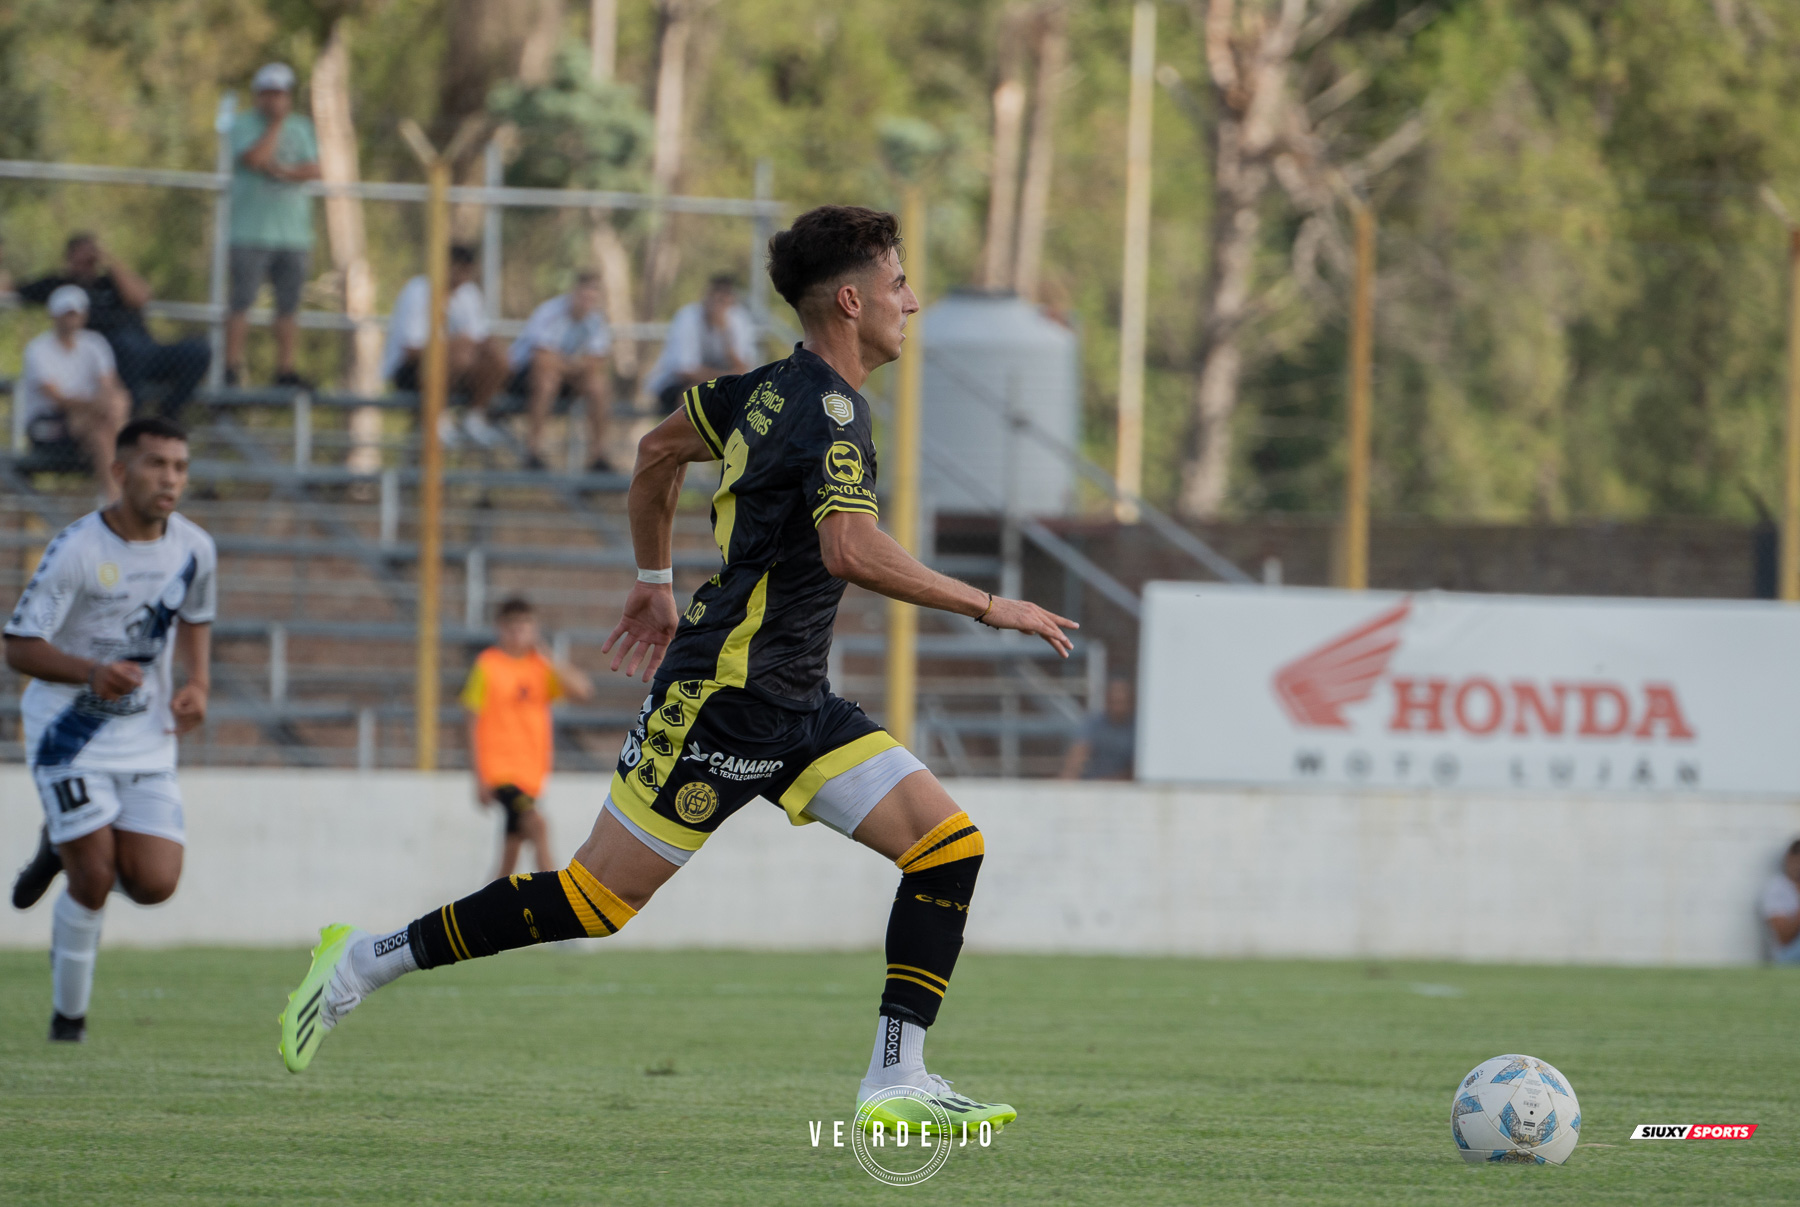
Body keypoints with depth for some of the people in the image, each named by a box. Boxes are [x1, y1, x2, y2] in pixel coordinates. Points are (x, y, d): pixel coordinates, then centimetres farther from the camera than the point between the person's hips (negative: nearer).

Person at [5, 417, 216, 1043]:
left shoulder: (195, 550, -2)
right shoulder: (75, 550, -17)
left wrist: (197, 686, -1)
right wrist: (91, 672, -34)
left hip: (147, 734, 4)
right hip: (67, 729, -4)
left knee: (154, 885, -7)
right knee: (93, 882, -11)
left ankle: (63, 845, 24)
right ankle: (68, 1014, 12)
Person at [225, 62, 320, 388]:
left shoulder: (301, 127, 14)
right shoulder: (244, 125, 2)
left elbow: (313, 170, 4)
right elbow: (255, 158, -16)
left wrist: (284, 172, -13)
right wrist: (277, 123, -9)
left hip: (293, 233, 4)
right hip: (251, 234, -4)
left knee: (289, 305, 2)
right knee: (242, 301, -8)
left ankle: (285, 370, 6)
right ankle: (231, 369, -6)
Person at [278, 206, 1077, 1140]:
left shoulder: (777, 386, 10)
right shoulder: (829, 409, -18)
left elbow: (659, 450, 23)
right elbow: (851, 550, -34)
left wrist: (655, 582, 33)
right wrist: (987, 607, -27)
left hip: (796, 707, 10)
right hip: (719, 701, -10)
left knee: (950, 847, -3)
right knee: (593, 905, -4)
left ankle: (896, 1083, -4)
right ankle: (365, 959, 11)